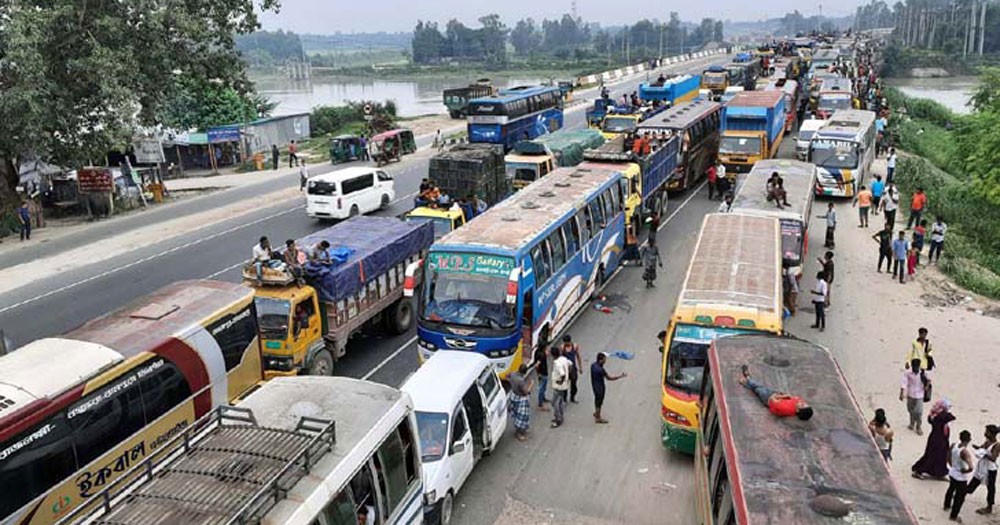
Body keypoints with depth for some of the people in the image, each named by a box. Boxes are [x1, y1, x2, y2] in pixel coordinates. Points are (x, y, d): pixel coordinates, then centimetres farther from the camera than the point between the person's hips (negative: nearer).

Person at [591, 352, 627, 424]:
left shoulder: (593, 364, -9)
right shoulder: (600, 370, -35)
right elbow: (609, 378, -24)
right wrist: (621, 376, -18)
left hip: (594, 385, 8)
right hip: (599, 387, -8)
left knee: (597, 400, 28)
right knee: (599, 402, 12)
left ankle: (596, 413, 49)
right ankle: (598, 418, 31)